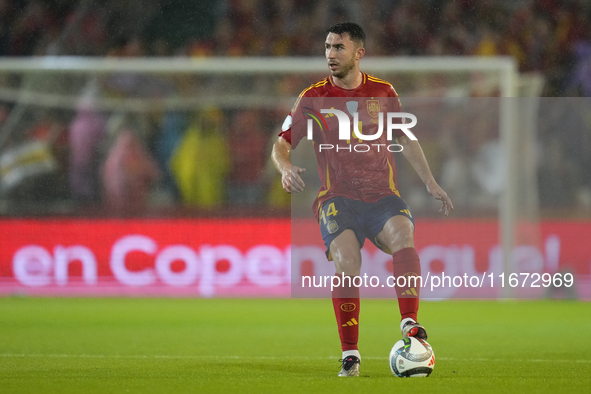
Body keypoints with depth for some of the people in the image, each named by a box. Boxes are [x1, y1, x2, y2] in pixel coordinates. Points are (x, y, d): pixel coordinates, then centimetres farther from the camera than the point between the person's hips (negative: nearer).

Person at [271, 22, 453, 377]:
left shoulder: (383, 92, 11)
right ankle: (350, 354, -20)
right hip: (338, 197, -1)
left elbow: (407, 139, 23)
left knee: (403, 236, -32)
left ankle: (410, 323, -34)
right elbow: (281, 145, 6)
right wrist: (286, 168, -16)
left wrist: (430, 183, 19)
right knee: (347, 261, -27)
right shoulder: (313, 98, 5)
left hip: (383, 195, 1)